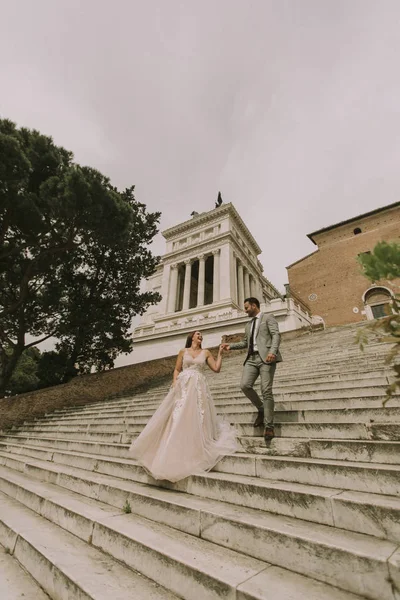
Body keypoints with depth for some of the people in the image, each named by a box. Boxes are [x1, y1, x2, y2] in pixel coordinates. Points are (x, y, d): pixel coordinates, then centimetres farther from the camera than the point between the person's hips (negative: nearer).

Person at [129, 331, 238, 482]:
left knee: (196, 418, -4)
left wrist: (220, 353, 3)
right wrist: (175, 382, -7)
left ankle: (195, 451, 7)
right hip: (183, 386, 0)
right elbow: (177, 369, 9)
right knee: (178, 416, -5)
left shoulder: (206, 353, 12)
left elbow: (216, 369, 7)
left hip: (198, 388, 0)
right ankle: (175, 450, 5)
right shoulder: (183, 352, 11)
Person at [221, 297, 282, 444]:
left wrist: (272, 351, -23)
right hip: (252, 358, 6)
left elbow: (276, 335, -7)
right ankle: (261, 409, 11)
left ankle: (269, 426, 0)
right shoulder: (249, 324, 27)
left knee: (266, 390, -10)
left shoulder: (268, 318, 7)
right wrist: (230, 346, 19)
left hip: (265, 357, -6)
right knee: (244, 385, -12)